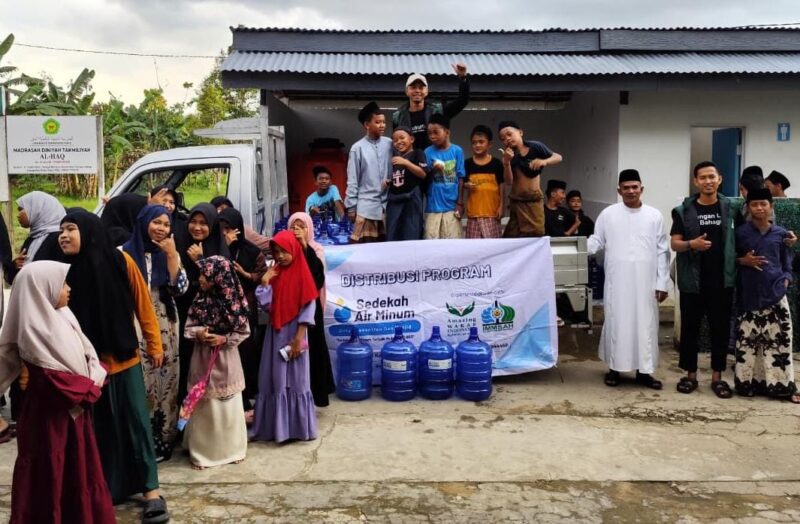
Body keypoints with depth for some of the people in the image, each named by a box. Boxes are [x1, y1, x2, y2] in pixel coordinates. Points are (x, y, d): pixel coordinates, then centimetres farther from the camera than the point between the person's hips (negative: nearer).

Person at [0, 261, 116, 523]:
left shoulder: (61, 317, 3)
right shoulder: (35, 332, -23)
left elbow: (87, 352, 10)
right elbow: (56, 383, -27)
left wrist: (96, 375, -9)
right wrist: (91, 389, -12)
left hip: (74, 412, 9)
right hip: (50, 418, -9)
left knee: (80, 472, 20)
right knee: (52, 478, 7)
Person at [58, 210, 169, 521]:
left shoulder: (121, 261, -10)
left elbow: (143, 305, -3)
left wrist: (154, 345, 0)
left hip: (125, 359, -1)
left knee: (137, 422, 5)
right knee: (98, 428, 11)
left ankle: (150, 489, 15)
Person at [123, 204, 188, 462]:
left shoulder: (169, 253, 9)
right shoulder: (126, 252, -1)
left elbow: (180, 288, -4)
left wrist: (171, 254, -9)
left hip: (165, 328, 3)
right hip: (135, 327, -3)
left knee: (164, 382, 6)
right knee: (139, 383, -2)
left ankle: (162, 440, 17)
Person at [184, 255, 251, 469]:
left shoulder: (234, 302, -11)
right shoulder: (200, 300, -2)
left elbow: (244, 331, -4)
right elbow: (189, 327, 3)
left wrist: (224, 339, -18)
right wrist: (198, 333, -18)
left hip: (226, 359, -2)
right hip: (203, 358, 2)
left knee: (228, 405, 8)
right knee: (203, 406, 8)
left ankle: (232, 448, 24)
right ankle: (201, 450, 20)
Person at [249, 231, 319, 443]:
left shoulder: (302, 274, -8)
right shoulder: (274, 273, 7)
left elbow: (308, 308, -11)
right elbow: (264, 304, 0)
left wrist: (298, 338, -15)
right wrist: (266, 280, -9)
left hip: (293, 333, -5)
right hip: (275, 334, 5)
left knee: (295, 379, 3)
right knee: (273, 379, 8)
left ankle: (298, 426, 14)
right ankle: (273, 425, 19)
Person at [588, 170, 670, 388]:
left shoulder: (654, 215, 5)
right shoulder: (608, 214, 3)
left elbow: (662, 251, 5)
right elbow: (597, 241, 5)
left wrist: (662, 283, 1)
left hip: (645, 282, 1)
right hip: (617, 282, -1)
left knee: (645, 324, 5)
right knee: (616, 322, 5)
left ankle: (643, 370, 16)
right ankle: (614, 368, 17)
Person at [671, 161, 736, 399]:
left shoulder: (731, 208, 5)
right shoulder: (683, 211, 0)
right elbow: (674, 244, -2)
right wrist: (691, 244, -20)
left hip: (722, 280, 1)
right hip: (692, 280, -1)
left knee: (720, 328, 7)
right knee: (690, 328, 6)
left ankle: (717, 377, 18)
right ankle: (691, 374, 18)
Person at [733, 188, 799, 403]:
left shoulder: (781, 234, 7)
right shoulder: (740, 232, 2)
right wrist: (744, 261, -10)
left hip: (775, 294, 1)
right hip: (749, 295, -1)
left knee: (779, 340, 2)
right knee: (747, 340, 1)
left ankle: (782, 385, 10)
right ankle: (748, 382, 11)